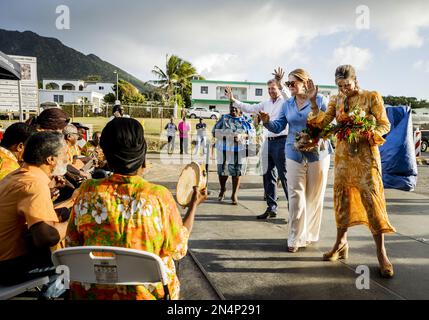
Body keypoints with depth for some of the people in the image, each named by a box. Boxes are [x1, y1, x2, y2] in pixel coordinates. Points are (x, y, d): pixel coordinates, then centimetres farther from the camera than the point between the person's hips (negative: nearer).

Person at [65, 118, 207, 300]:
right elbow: (178, 250, -8)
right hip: (148, 292, -1)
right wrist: (194, 205, 1)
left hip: (93, 292, 2)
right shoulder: (160, 197, -19)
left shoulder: (86, 192, -12)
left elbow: (72, 245, -1)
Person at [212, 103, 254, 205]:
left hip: (239, 150, 0)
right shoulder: (224, 118, 10)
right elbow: (214, 132, 6)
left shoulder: (245, 120, 10)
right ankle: (222, 190, 32)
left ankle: (234, 195, 12)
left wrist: (241, 136, -15)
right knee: (222, 170, 6)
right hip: (224, 149, 0)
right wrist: (224, 135, -12)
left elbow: (251, 133, 4)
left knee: (237, 172, 0)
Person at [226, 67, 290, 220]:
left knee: (284, 176, -5)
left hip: (281, 141, -7)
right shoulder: (266, 104, 18)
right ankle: (271, 208, 19)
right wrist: (233, 99, 18)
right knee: (268, 176, 10)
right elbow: (248, 108, 22)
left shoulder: (285, 102, -1)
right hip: (268, 141, 7)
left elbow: (289, 98, -24)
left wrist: (280, 84, -38)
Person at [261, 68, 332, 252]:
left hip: (318, 153, -2)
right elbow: (278, 127, 6)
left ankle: (309, 234, 20)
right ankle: (296, 238, 5)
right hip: (294, 155, 2)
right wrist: (267, 121, -13)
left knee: (314, 196, 6)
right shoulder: (287, 104, 10)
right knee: (296, 197, -2)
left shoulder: (319, 100, 0)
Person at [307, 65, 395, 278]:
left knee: (372, 200, -6)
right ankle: (341, 243, 23)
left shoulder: (372, 97, -4)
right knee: (342, 197, 9)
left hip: (365, 154, -4)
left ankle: (381, 252, 4)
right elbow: (322, 122, -2)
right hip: (343, 154, 4)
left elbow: (384, 125, -4)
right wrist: (313, 100, -10)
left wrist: (364, 136, -20)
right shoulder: (336, 100, 8)